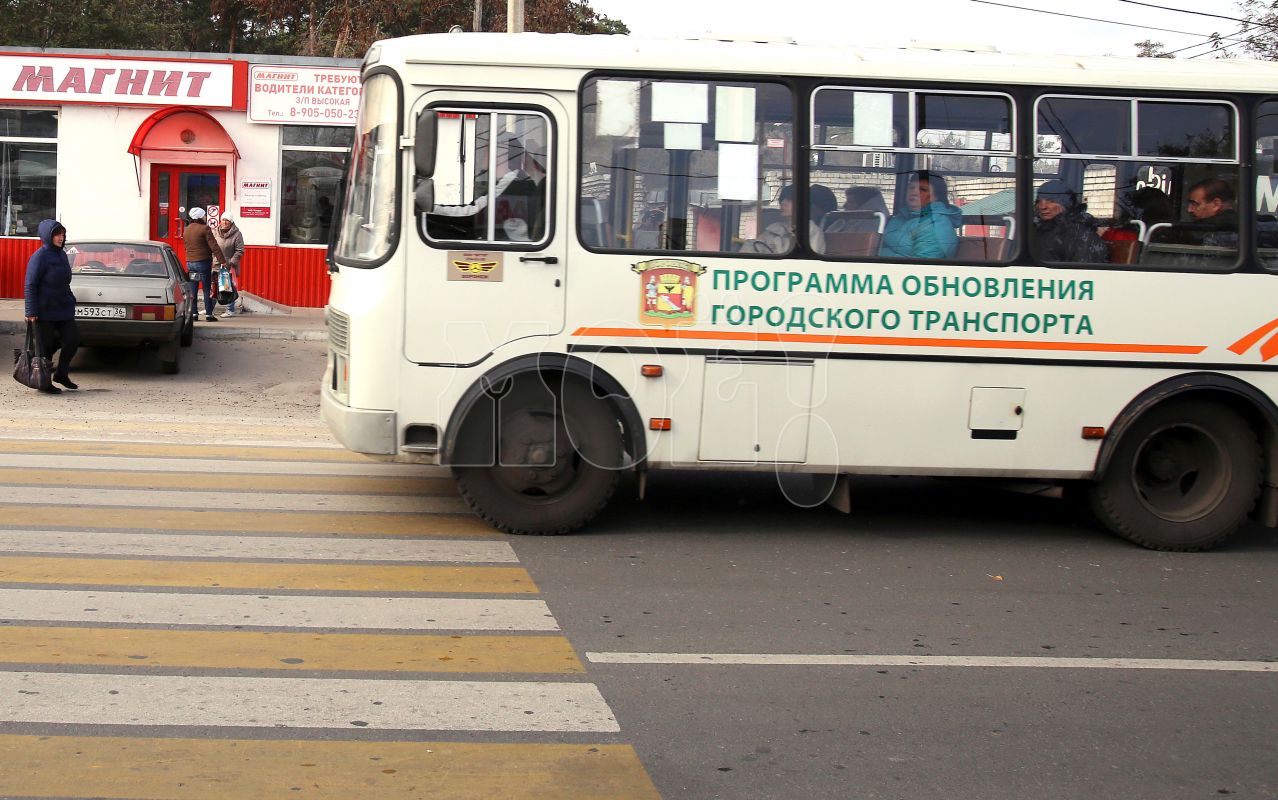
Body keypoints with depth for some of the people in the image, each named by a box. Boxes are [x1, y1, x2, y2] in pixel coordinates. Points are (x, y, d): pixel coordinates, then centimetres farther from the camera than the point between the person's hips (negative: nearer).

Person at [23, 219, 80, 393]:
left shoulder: (61, 254, 10)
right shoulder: (39, 257, -13)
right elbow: (30, 285, -15)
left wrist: (70, 300, 20)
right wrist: (31, 312, -19)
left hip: (63, 309, 7)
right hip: (45, 311, -7)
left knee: (73, 339, 2)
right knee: (46, 346, 0)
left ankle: (61, 374, 19)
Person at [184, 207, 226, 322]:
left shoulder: (186, 230, 11)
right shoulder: (204, 229, -12)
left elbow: (187, 246, 16)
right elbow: (214, 246, -15)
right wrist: (222, 260, -15)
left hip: (190, 263, 6)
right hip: (203, 262, -6)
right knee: (207, 289, -1)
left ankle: (194, 313, 10)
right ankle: (208, 314, -1)